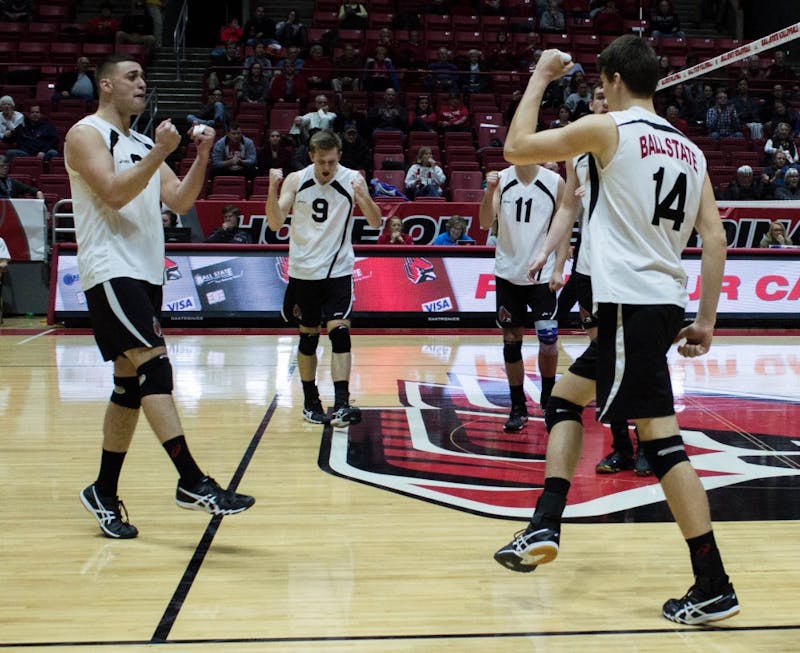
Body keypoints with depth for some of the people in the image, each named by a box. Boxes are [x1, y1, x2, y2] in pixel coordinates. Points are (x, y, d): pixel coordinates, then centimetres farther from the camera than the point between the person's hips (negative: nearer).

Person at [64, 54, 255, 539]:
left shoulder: (144, 144, 20)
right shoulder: (87, 133, -2)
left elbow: (180, 201, 11)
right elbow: (114, 193, -17)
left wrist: (202, 157, 0)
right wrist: (160, 153, -18)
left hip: (147, 274, 8)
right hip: (111, 272, -8)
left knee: (131, 385, 8)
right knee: (155, 367, -18)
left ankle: (104, 495, 17)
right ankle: (193, 483, -21)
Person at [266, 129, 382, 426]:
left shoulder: (352, 179, -6)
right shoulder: (295, 180, -4)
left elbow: (376, 223, -8)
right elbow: (275, 224, -7)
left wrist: (363, 196, -26)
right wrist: (273, 189, -23)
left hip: (338, 270, -1)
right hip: (303, 271, 1)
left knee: (339, 332, -14)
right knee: (308, 336, 9)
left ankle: (341, 404, -15)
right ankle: (310, 402, 21)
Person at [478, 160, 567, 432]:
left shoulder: (555, 182, -3)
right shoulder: (502, 179, -2)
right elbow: (486, 223, -11)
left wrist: (558, 269, -7)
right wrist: (489, 191, -27)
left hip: (543, 274, -1)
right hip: (508, 273, 1)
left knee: (548, 338, -5)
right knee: (512, 341, 5)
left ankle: (548, 396, 21)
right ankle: (518, 407, 15)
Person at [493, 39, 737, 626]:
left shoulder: (608, 128, -5)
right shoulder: (690, 150, 15)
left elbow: (517, 148, -3)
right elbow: (715, 238, 9)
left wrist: (540, 79, 10)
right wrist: (706, 321, 12)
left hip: (631, 304, -9)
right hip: (664, 302, 9)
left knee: (660, 437, -6)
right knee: (565, 397, 18)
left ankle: (713, 588, -1)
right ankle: (545, 528, 12)